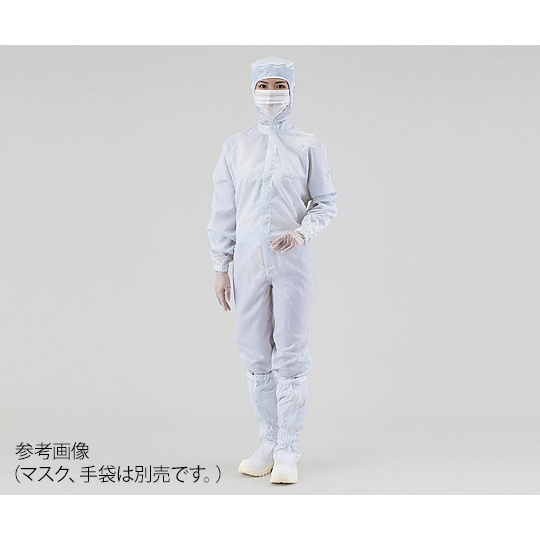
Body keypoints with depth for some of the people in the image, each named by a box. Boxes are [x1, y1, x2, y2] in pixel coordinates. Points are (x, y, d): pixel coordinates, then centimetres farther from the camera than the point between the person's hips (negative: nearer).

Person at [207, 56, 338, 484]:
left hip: (292, 260, -2)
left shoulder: (309, 146, 3)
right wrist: (221, 265, 6)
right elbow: (223, 210, 9)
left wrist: (301, 231, -15)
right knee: (255, 355, 6)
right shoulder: (236, 146, 8)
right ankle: (269, 443, 20)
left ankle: (288, 452, 5)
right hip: (249, 261, 3)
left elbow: (327, 203, 5)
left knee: (291, 355, -2)